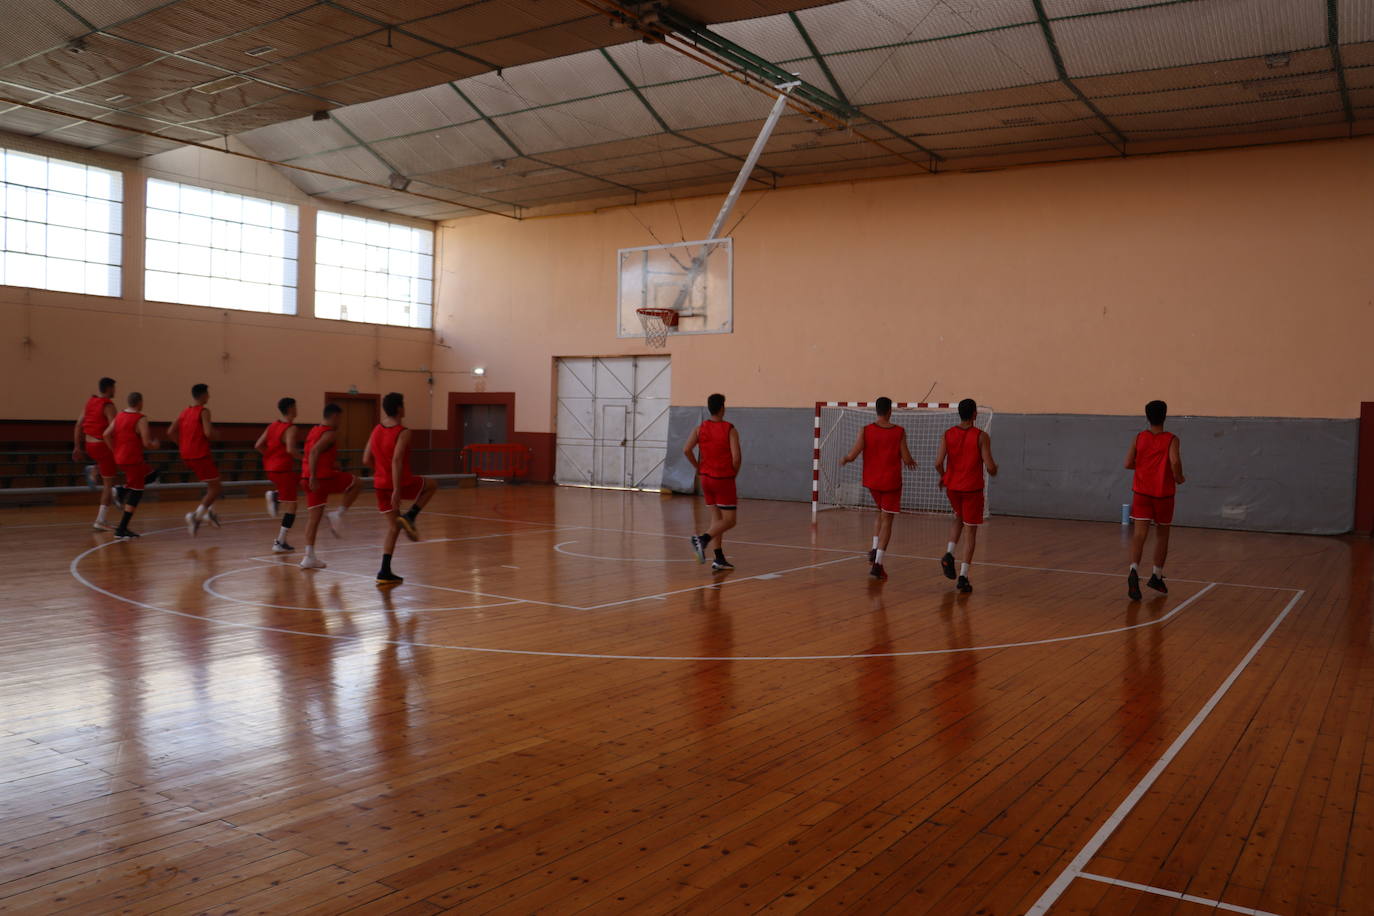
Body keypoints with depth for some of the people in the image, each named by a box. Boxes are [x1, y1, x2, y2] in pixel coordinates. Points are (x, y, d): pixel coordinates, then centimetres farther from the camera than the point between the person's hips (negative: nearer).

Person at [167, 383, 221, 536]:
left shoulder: (183, 413, 11)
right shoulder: (204, 411, -11)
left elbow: (170, 433, 8)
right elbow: (208, 433, -22)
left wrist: (183, 444, 14)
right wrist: (214, 432, -1)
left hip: (187, 456, 8)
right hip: (200, 455, -8)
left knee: (214, 484, 25)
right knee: (216, 488, 0)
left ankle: (209, 511, 18)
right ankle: (196, 515, -12)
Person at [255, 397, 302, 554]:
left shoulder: (272, 425, 9)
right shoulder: (291, 428, -14)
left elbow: (258, 445, 10)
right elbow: (290, 449, -28)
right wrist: (303, 459, -13)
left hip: (270, 468, 8)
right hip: (283, 469, -8)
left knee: (299, 479, 31)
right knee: (291, 507, -1)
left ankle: (274, 495, 9)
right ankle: (280, 543, -3)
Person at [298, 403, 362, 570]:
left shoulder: (314, 430, 18)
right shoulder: (330, 433, -11)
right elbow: (314, 452, -24)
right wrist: (313, 477, -27)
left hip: (311, 478, 8)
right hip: (323, 476, -8)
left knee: (314, 516, 11)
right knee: (357, 483, 12)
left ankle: (309, 557, 8)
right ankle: (337, 514, 0)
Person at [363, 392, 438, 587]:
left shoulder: (376, 430, 7)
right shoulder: (403, 433, -14)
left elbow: (366, 460, 10)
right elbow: (396, 460, -25)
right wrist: (397, 490, -27)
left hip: (381, 485, 6)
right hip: (401, 483, -6)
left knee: (393, 527, 14)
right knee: (432, 484, 23)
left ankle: (385, 573, 8)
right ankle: (409, 516, 3)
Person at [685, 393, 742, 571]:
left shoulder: (700, 428, 2)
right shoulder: (730, 430, -10)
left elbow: (686, 450, -6)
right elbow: (736, 457, -17)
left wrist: (699, 468, 6)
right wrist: (733, 475, 0)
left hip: (706, 478, 6)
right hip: (724, 479, -5)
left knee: (716, 518, 13)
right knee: (729, 520, 0)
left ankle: (719, 559, 11)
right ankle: (703, 539, -24)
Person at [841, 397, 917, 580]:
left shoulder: (866, 431, -6)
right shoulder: (899, 432, -8)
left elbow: (853, 455, -11)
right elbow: (906, 459, -9)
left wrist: (844, 460, 11)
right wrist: (911, 462, 14)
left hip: (872, 481, 3)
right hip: (891, 482, -3)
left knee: (881, 514, 26)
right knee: (887, 520, 1)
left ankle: (875, 549, 11)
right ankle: (877, 563, -7)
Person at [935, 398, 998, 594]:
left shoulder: (948, 434, -2)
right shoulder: (981, 436, -10)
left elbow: (938, 463, -8)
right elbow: (990, 467, -14)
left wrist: (943, 478, 11)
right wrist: (994, 471, 10)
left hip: (952, 487, 4)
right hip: (972, 489, -4)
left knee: (959, 518, 30)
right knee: (971, 531, 6)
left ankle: (949, 553, 6)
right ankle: (963, 576, 1)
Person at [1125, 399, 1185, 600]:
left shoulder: (1139, 437, 1)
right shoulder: (1171, 439, -5)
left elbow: (1128, 464, -1)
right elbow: (1175, 461, -22)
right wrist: (1178, 477, -4)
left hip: (1141, 492, 1)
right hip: (1163, 493, -1)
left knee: (1139, 534, -8)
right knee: (1162, 534, 17)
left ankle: (1134, 571, -31)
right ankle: (1157, 576, 25)